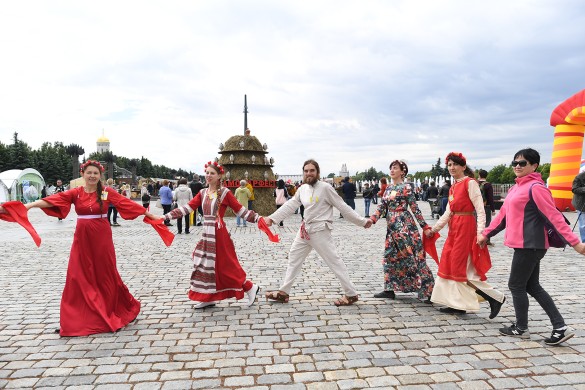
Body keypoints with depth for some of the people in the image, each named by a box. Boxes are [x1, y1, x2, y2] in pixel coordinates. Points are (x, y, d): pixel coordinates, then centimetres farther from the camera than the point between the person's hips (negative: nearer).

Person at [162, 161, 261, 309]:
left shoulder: (225, 192, -7)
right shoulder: (203, 193, 8)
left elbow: (241, 210, -7)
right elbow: (186, 208, 4)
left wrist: (259, 219, -15)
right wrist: (165, 217, -1)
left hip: (219, 234, -6)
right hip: (207, 234, 6)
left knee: (224, 266, -3)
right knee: (204, 264, 10)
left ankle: (250, 288, 13)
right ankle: (208, 298, 24)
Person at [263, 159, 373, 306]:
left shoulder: (325, 187, -12)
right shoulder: (302, 189, 7)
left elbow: (342, 206, -9)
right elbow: (290, 206, 6)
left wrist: (362, 221, -8)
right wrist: (272, 218, -4)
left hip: (320, 231, -7)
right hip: (305, 230, 7)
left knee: (334, 261, -5)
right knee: (294, 257, 13)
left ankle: (351, 294, 6)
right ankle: (284, 292, 24)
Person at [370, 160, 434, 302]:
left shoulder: (406, 188, -6)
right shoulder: (388, 188, 14)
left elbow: (415, 208, -6)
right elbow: (381, 207, 11)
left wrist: (425, 226, -7)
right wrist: (372, 220, -4)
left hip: (405, 225, -7)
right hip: (392, 226, 7)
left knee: (413, 256, -6)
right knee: (390, 256, 9)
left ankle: (427, 291, 2)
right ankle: (389, 290, 18)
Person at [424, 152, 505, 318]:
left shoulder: (470, 183, -9)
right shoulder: (453, 187, 15)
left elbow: (480, 210, -15)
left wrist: (480, 234, -22)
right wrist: (434, 229, 14)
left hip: (466, 227, -9)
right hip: (454, 228, 9)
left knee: (460, 266, -6)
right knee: (448, 264, 9)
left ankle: (495, 297, 4)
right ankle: (457, 304, 19)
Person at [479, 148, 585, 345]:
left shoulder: (536, 187, -14)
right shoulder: (516, 188, 13)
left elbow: (554, 216, -19)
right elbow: (503, 214, 20)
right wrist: (486, 233, 22)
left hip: (529, 245, -9)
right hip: (525, 245, 9)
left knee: (516, 285, 2)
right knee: (532, 286, 14)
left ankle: (521, 329, 18)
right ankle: (560, 328, 18)